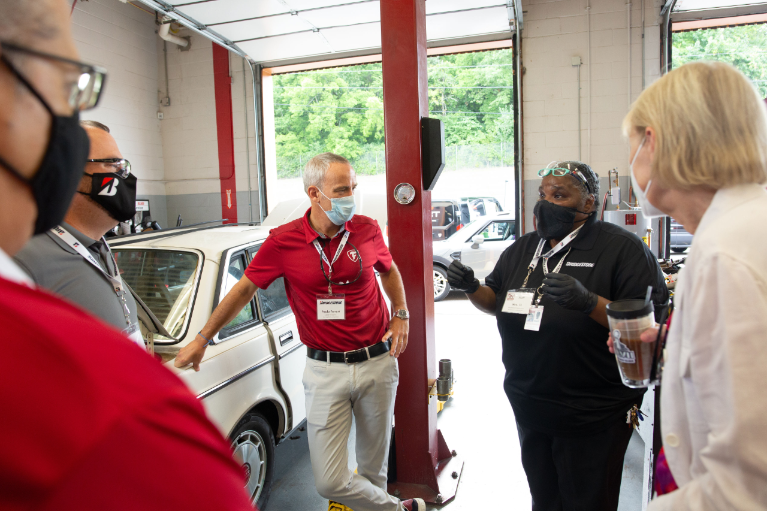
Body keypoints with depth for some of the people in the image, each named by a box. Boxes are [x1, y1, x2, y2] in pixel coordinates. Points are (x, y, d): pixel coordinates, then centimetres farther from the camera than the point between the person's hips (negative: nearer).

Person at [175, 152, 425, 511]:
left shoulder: (366, 229, -1)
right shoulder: (283, 242, -7)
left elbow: (389, 271, 18)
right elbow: (244, 290, 4)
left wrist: (401, 316, 5)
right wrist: (201, 340, 9)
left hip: (377, 363, 2)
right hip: (326, 370, -1)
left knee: (373, 464, 15)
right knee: (330, 481, -2)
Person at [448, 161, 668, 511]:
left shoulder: (623, 249, -14)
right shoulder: (520, 250, 6)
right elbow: (497, 303, 16)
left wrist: (589, 302, -33)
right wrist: (471, 288, -4)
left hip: (592, 420, -6)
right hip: (530, 411, 6)